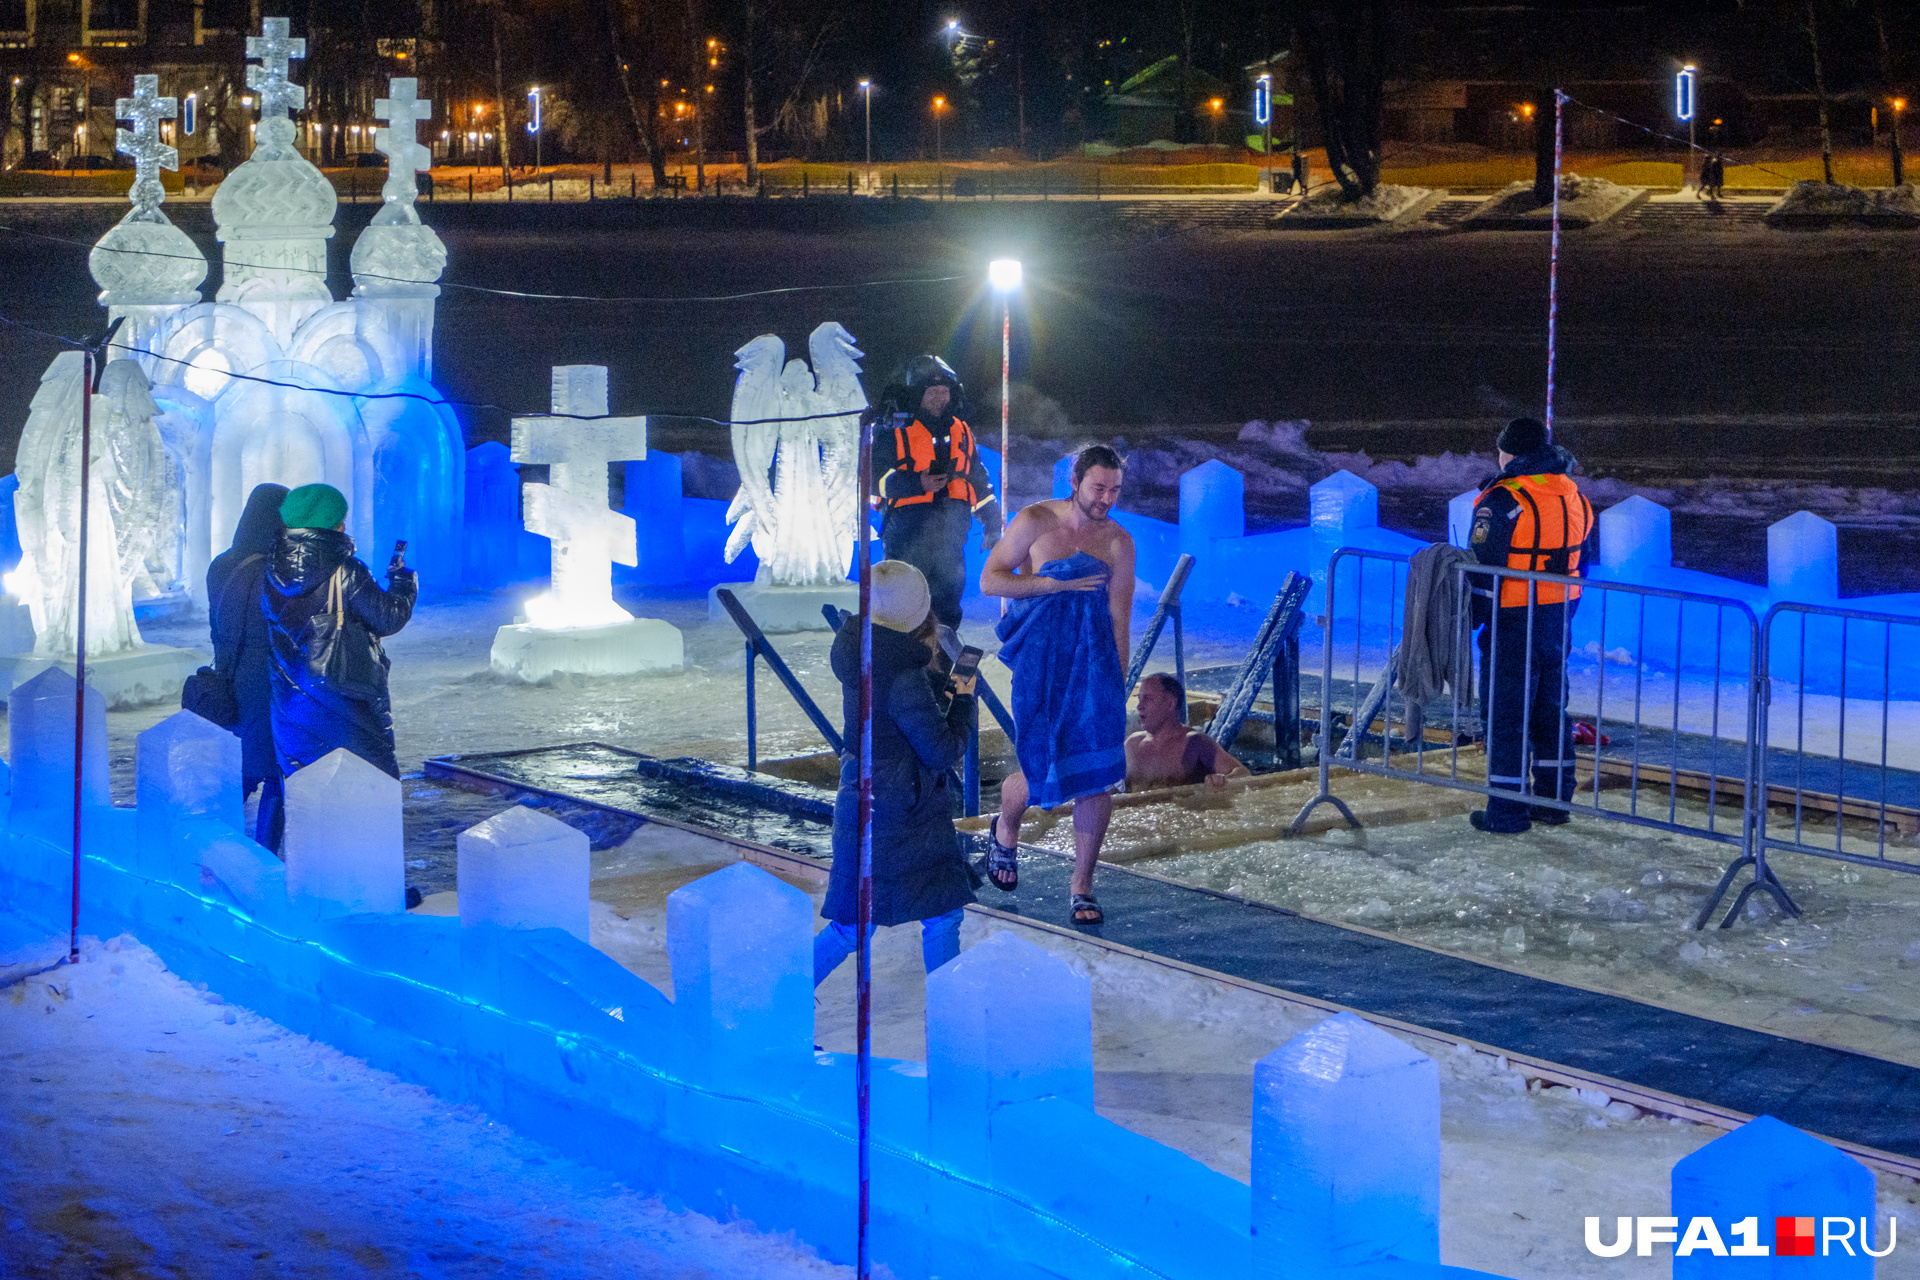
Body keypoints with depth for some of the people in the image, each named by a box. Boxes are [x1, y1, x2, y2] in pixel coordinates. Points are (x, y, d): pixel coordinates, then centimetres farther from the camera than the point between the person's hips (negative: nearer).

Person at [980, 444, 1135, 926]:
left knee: (1099, 773, -6)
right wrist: (1056, 583, -13)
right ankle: (1006, 831, 35)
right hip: (1040, 656, -2)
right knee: (1041, 773, -1)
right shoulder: (1035, 522, -3)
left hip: (1094, 656, 2)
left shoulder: (1118, 542, 1)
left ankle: (1082, 887, 4)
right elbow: (990, 580, -3)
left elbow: (1119, 619, 3)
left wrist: (1117, 687, 0)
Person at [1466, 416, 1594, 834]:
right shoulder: (1574, 498, 8)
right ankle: (1554, 799, 24)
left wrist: (1467, 620, -7)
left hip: (1513, 623, -7)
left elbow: (1481, 567, -16)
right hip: (1558, 621, 7)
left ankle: (1507, 810, 1)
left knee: (1505, 716, -1)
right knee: (1551, 711, 17)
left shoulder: (1503, 501, -15)